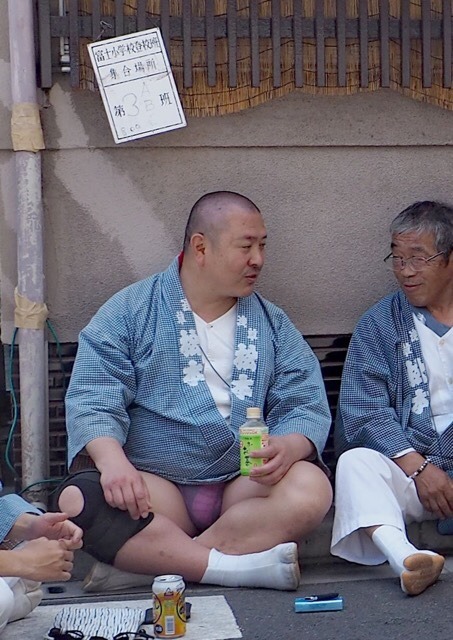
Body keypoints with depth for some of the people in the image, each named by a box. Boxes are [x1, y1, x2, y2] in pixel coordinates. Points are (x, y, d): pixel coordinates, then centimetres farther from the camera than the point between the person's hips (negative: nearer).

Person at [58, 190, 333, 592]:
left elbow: (307, 405, 5)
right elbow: (92, 402, -5)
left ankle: (144, 561, -24)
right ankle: (245, 567, -29)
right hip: (154, 487, -2)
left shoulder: (272, 324, 13)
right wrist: (111, 460, -26)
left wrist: (289, 447, -19)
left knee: (311, 490, -29)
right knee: (77, 500, -30)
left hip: (246, 485, 2)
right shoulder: (129, 313, 4)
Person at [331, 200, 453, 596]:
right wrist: (419, 467, -14)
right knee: (355, 462, -30)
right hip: (409, 464, 0)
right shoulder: (380, 323, 12)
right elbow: (364, 413, 1)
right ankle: (405, 558, -52)